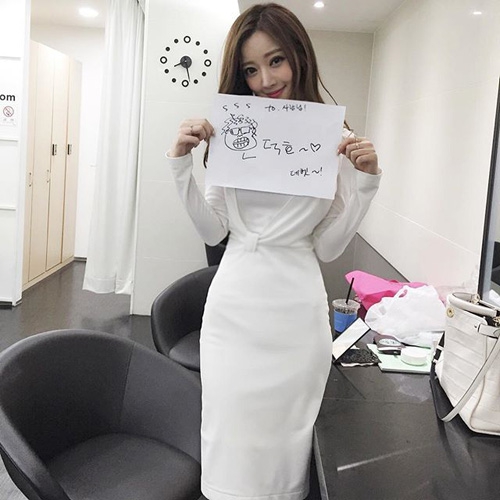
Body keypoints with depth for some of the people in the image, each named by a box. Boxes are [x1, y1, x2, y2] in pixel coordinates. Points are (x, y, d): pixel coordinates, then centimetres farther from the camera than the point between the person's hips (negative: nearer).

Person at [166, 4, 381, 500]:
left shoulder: (338, 142, 0)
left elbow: (327, 247, 1)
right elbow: (212, 231, 3)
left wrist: (365, 181, -8)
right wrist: (181, 165, -6)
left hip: (296, 315, -1)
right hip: (234, 309, 1)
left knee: (283, 440, 11)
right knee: (230, 443, 10)